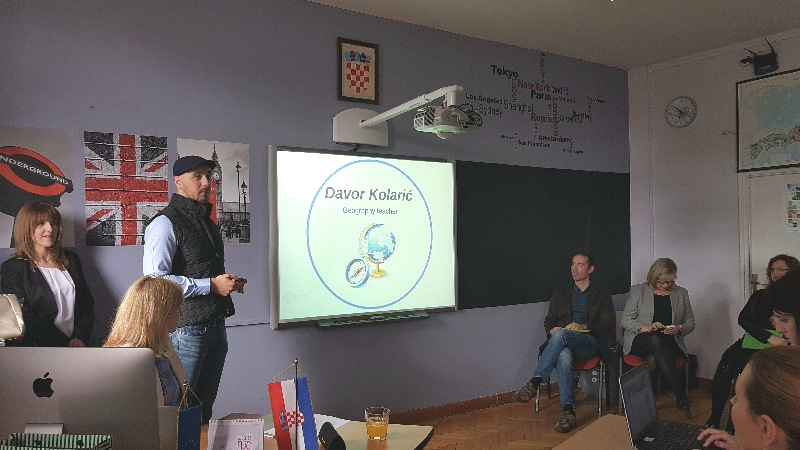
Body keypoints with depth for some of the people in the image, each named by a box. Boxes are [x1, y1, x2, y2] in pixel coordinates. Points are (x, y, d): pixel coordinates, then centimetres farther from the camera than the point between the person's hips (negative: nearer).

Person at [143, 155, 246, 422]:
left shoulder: (207, 221, 18)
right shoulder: (165, 223, -10)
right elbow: (154, 280, -20)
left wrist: (229, 282, 9)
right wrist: (211, 285, -19)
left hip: (216, 328, 8)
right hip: (186, 331, -8)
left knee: (204, 409, 14)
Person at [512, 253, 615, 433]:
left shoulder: (602, 295, 18)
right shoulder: (560, 294, 26)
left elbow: (607, 326, 6)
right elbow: (549, 321, 19)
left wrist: (584, 327, -13)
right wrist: (552, 329, -7)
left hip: (589, 343, -2)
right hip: (563, 343, 2)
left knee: (561, 335, -37)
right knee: (563, 357, -38)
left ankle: (534, 383, -37)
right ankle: (568, 412, -38)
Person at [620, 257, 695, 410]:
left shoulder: (681, 294, 14)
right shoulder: (638, 291, 6)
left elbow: (690, 323, 17)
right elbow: (625, 320, 2)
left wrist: (679, 329, -7)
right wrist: (646, 327, -15)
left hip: (670, 343, 1)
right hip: (639, 342, -1)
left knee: (653, 359, -37)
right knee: (655, 339, -39)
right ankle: (680, 391, -37)